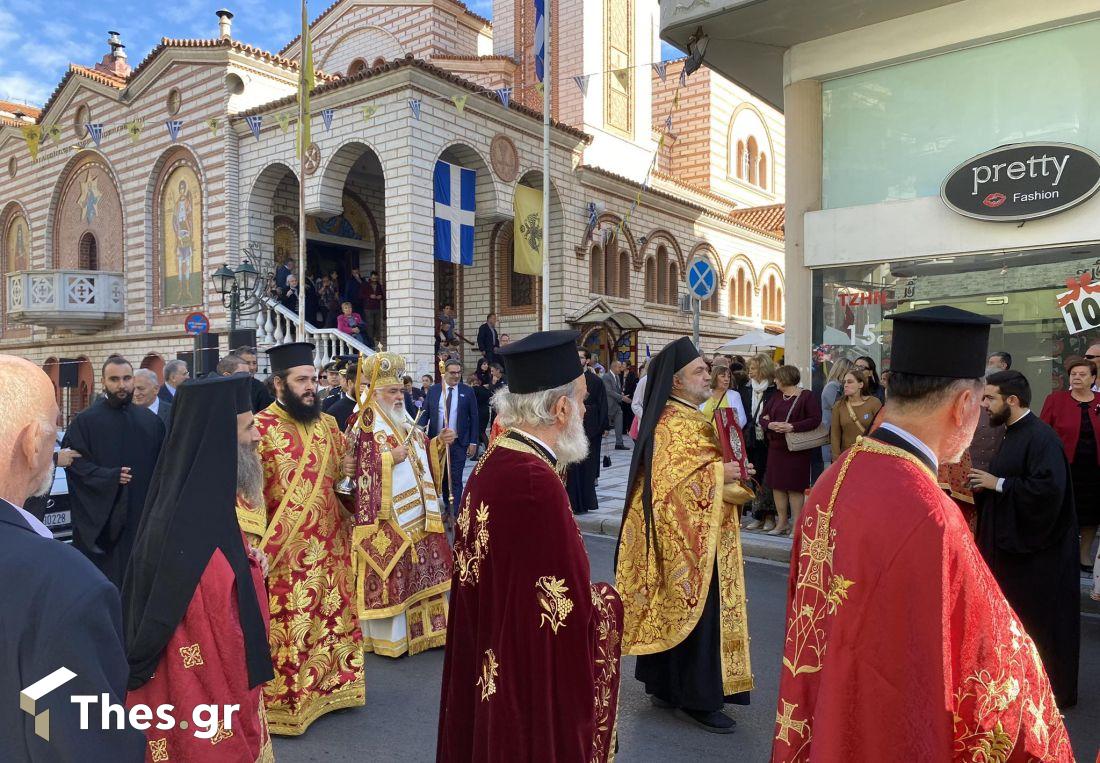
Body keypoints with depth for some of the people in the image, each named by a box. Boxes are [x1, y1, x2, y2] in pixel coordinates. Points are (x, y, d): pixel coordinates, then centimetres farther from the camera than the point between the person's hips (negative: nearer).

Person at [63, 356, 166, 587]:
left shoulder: (151, 421, 7)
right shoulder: (85, 420, -2)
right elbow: (74, 461, -7)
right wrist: (110, 477, -18)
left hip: (142, 516, 3)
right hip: (99, 520, -3)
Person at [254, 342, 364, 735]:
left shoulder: (327, 424, 6)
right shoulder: (260, 428, -13)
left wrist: (348, 526, 8)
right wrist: (257, 549, -17)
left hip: (329, 546, 6)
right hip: (286, 552, -6)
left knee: (331, 619, 16)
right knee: (287, 629, 5)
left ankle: (328, 686, 34)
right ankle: (284, 701, 22)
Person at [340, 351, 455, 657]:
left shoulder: (407, 424, 13)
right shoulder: (364, 427, -11)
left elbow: (423, 456, 20)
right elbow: (356, 467, -18)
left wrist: (439, 443, 3)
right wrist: (389, 458, -25)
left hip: (417, 512, 8)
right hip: (386, 516, -8)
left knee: (422, 565, 12)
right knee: (389, 571, -3)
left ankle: (421, 628, 26)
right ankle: (388, 636, 12)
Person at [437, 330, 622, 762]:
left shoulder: (495, 461, -1)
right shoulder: (536, 483, -29)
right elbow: (571, 609, -25)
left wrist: (587, 594, 9)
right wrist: (608, 601, -6)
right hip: (535, 683, -9)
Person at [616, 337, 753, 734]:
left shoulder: (689, 417, 14)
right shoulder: (672, 423, -18)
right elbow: (670, 478, -25)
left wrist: (729, 476, 9)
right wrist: (721, 472, -24)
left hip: (696, 536, 10)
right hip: (689, 539, -10)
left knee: (673, 610, 16)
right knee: (696, 612, -1)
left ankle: (665, 685, 28)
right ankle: (695, 698, 11)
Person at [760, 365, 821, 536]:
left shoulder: (807, 396, -5)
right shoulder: (776, 396, 14)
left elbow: (816, 419, -14)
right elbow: (763, 417, 13)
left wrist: (792, 426, -21)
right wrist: (769, 424, -10)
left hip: (796, 449, -6)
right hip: (775, 447, 6)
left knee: (795, 487, -2)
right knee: (777, 485, 8)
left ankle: (796, 524, 8)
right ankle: (782, 523, 18)